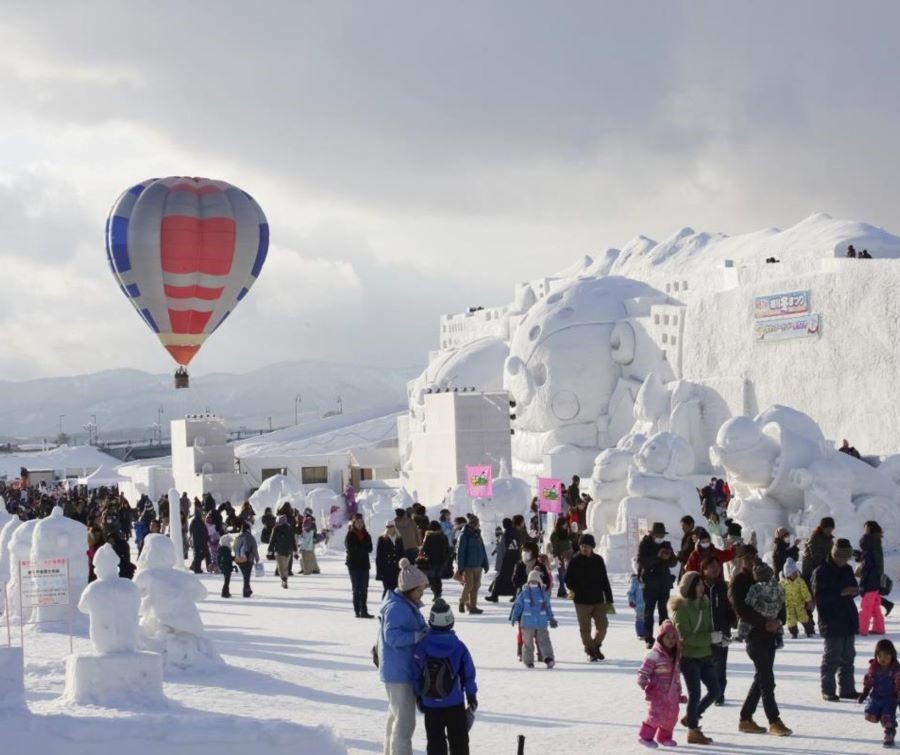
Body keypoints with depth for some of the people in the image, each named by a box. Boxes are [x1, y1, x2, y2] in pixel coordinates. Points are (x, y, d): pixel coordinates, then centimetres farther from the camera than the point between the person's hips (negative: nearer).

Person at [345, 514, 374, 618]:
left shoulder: (366, 535, 9)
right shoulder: (350, 535, -2)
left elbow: (369, 549, -1)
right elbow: (349, 549, -11)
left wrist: (358, 548, -12)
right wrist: (363, 548, -10)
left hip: (364, 564, 4)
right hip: (353, 564, -4)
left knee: (364, 589, 3)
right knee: (356, 588, -2)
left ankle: (364, 610, 6)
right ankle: (357, 611, 0)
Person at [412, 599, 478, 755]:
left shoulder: (421, 647, -9)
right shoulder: (459, 646, -9)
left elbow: (416, 674, -3)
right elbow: (468, 673, -2)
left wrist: (418, 696, 11)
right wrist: (471, 695, 11)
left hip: (430, 703, 1)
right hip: (455, 703, 0)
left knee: (435, 741, 9)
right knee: (459, 740, 10)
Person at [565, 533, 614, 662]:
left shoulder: (598, 560, 5)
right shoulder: (575, 560, -3)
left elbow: (605, 581, 9)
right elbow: (568, 579, 5)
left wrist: (609, 599, 7)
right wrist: (573, 590, -11)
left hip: (598, 600, 2)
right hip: (582, 601, -2)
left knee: (603, 625, -1)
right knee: (585, 629, 1)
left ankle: (596, 646, 23)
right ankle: (590, 651, 17)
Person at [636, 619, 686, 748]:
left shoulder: (676, 655, 9)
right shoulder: (654, 655, -13)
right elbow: (643, 672, -14)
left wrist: (679, 693, 21)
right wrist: (643, 684, -29)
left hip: (672, 693, 7)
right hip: (657, 693, -7)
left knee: (671, 716, 11)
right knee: (656, 715, -9)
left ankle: (664, 737, 29)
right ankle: (645, 736, 7)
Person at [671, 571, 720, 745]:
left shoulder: (704, 603, 5)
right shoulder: (680, 608, -16)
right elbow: (685, 636, -20)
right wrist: (711, 638, -23)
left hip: (704, 654, 7)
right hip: (688, 656, -7)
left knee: (715, 691, 8)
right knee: (695, 693, -2)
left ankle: (691, 718, 26)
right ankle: (693, 731, 13)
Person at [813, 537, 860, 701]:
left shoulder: (847, 569, 13)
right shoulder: (821, 571, -10)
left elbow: (853, 587, 23)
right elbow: (818, 595, -17)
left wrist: (854, 590, -3)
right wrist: (841, 592, -23)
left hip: (849, 620, 7)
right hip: (831, 622, -7)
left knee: (848, 657, 11)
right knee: (832, 657, -5)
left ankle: (847, 689, 19)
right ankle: (828, 691, 2)